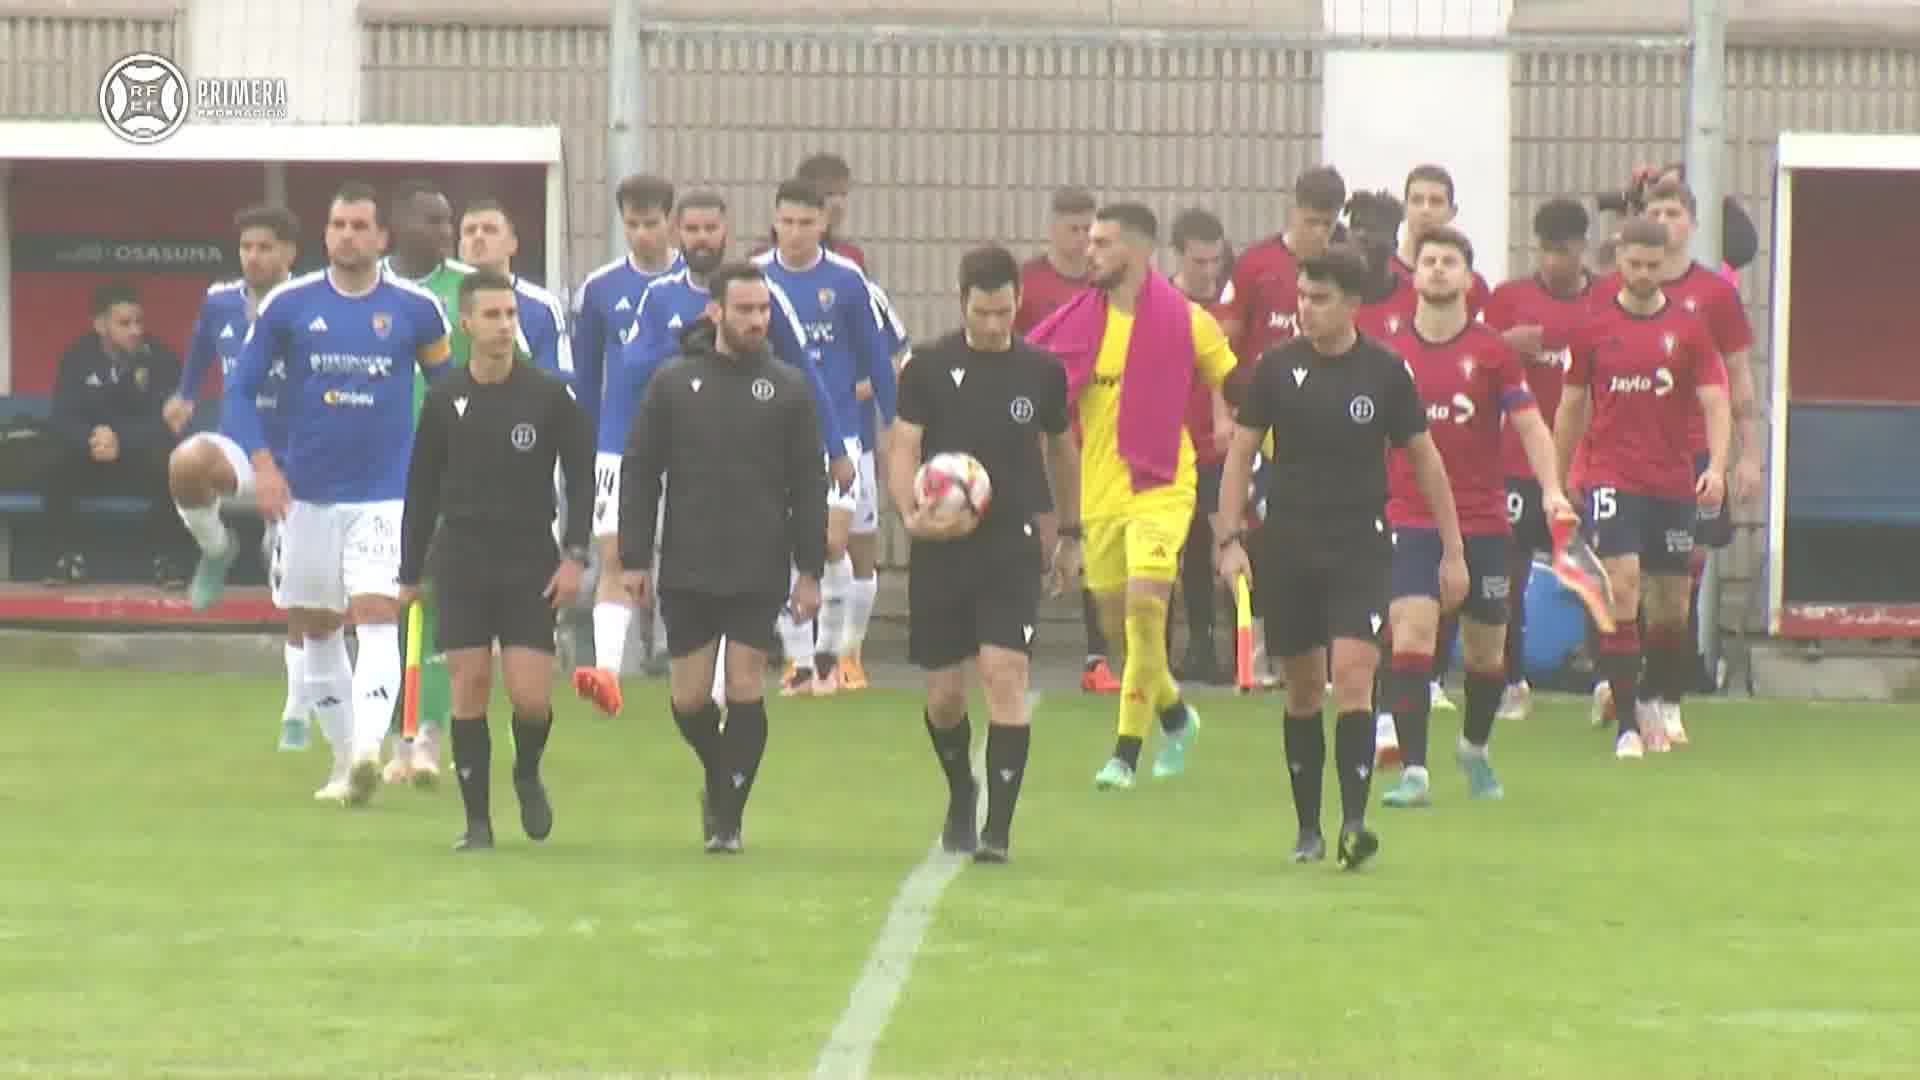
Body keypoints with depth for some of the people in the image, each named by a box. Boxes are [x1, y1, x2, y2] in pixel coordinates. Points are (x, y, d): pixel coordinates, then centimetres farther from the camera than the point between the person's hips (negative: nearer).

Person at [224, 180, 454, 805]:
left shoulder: (414, 309, -2)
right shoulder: (289, 306, 0)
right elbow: (241, 390, 4)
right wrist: (263, 464, -10)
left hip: (386, 492, -3)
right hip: (308, 491, 3)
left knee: (377, 620, -18)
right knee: (315, 630, 9)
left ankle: (367, 750, -31)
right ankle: (344, 759, 23)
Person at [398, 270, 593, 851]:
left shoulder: (549, 395, -3)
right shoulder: (444, 399, 2)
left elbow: (580, 478, 1)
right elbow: (422, 490, 9)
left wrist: (575, 556, -9)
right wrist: (410, 573, 9)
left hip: (531, 564, -1)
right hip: (461, 563, 1)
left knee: (531, 697, -7)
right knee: (469, 687, -3)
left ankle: (527, 775, 24)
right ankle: (477, 820, 5)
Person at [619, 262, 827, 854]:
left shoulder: (788, 388, 2)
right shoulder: (672, 383, 2)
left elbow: (809, 486, 3)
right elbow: (638, 472, 4)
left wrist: (810, 570, -2)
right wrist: (633, 558, -2)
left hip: (761, 573, -1)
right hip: (686, 571, 1)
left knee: (745, 690, -4)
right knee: (689, 699, 3)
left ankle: (729, 816, 5)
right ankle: (719, 778, 30)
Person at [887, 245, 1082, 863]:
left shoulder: (1041, 372, 4)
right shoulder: (929, 368, -1)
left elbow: (1062, 450, 19)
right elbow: (902, 449, -5)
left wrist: (1069, 534, 23)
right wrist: (912, 513, -24)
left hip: (1013, 549, 0)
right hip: (941, 551, 0)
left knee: (1006, 675, -15)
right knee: (943, 694, 7)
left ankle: (998, 829, -13)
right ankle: (961, 795, 36)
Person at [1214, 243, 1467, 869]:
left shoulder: (1386, 372, -3)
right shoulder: (1279, 368, 0)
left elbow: (1425, 460, 5)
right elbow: (1240, 453, 6)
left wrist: (1453, 551, 5)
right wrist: (1229, 540, -2)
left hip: (1362, 546, -2)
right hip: (1289, 546, 2)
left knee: (1354, 676, -16)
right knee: (1303, 689, 8)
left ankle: (1354, 823, -18)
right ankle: (1308, 829, 18)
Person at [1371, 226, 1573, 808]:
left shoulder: (1493, 352, -1)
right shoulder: (1390, 355, 2)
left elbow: (1531, 426, -4)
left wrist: (1551, 488, -19)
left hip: (1483, 523, 1)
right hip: (1412, 521, -1)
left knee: (1485, 652, 11)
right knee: (1411, 633, -18)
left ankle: (1475, 747, 39)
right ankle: (1413, 771, -18)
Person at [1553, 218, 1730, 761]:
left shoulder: (1689, 328, 2)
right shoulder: (1594, 325, 2)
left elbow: (1715, 403, -1)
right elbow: (1572, 405, 10)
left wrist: (1716, 466, -18)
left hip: (1674, 485, 2)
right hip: (1612, 479, -2)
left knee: (1671, 609, 8)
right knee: (1623, 592, -16)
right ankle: (1626, 726, -15)